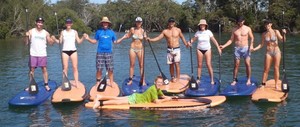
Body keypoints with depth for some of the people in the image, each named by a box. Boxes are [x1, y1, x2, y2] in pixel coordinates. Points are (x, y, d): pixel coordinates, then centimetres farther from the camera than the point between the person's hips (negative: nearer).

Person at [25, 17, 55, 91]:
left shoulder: (46, 33, 4)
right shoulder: (31, 32, 2)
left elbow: (50, 43, 3)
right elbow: (27, 43, -1)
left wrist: (53, 40, -18)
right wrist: (27, 36, -18)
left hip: (42, 54, 0)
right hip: (33, 54, 0)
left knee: (44, 69, 1)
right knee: (32, 70, 5)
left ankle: (46, 85, 9)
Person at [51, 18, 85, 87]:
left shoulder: (75, 32, 6)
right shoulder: (63, 32, 6)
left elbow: (79, 41, 5)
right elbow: (60, 41, 4)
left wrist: (83, 38, -11)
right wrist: (54, 39, -12)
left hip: (73, 51, 0)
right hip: (65, 51, 0)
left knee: (75, 67, -1)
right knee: (65, 68, -1)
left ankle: (76, 83, 2)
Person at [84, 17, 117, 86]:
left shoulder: (111, 32, 7)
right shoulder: (98, 31, 5)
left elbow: (115, 42, 10)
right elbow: (94, 41, 8)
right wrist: (88, 39, -7)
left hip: (109, 53, 1)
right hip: (100, 53, -1)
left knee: (110, 69, 0)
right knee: (99, 69, 0)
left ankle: (112, 83, 9)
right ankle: (98, 83, 13)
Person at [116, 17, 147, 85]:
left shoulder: (143, 31, -2)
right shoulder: (132, 29, -3)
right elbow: (127, 35, 13)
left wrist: (146, 38, -16)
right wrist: (120, 39, 12)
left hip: (140, 49, 0)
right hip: (132, 49, 0)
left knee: (141, 65, 1)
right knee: (132, 65, 4)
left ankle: (143, 80, 6)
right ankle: (130, 80, 12)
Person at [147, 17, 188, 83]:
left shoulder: (178, 30, 1)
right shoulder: (165, 31, 2)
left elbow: (182, 37, 15)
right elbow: (158, 38, -3)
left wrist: (186, 44, 10)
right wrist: (150, 39, -15)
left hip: (177, 49, -2)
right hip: (169, 50, 2)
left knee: (177, 64, -9)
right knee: (171, 64, 7)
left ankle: (177, 78, -7)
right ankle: (172, 77, 17)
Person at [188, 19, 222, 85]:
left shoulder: (208, 32, -7)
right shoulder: (198, 32, -3)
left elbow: (214, 40, -7)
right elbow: (193, 39, 2)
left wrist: (218, 48, -14)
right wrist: (190, 42, -20)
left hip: (207, 49, -2)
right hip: (199, 49, 2)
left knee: (209, 64, -8)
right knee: (199, 65, 5)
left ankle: (212, 80, -1)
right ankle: (198, 79, 15)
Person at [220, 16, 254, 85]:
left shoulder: (248, 29, 1)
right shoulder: (234, 30, 5)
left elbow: (252, 38, 5)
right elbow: (231, 40, 6)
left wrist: (251, 45, -13)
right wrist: (224, 46, -6)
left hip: (246, 48, -1)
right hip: (237, 48, 1)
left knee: (247, 64, -4)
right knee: (236, 65, 1)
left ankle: (248, 80, 7)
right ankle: (234, 80, 9)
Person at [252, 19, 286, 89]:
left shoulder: (276, 32, -4)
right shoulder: (264, 34, 1)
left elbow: (282, 40, -8)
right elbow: (262, 44, 5)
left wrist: (284, 34, -25)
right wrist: (254, 49, -7)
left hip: (276, 51, -1)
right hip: (268, 52, 1)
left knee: (276, 68, 3)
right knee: (266, 69, 0)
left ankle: (276, 85, 10)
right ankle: (263, 84, 6)